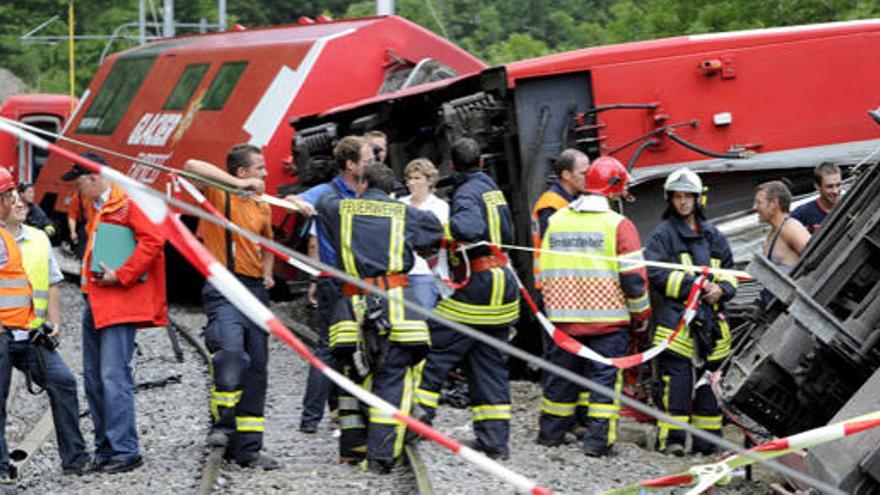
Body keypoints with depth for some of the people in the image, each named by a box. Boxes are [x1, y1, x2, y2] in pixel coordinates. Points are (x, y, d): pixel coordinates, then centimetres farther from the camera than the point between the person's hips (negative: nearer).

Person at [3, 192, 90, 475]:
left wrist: (54, 323, 8)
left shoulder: (39, 239, 14)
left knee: (62, 382, -8)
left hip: (32, 337, 4)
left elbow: (52, 285, 19)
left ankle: (74, 458, -1)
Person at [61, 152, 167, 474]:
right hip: (95, 302, 10)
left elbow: (153, 240, -20)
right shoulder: (96, 209, 20)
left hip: (121, 303, -10)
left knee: (114, 377, -13)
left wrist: (121, 276, -18)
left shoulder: (127, 204, -10)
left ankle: (125, 451, -9)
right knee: (93, 378, 10)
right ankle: (105, 450, 17)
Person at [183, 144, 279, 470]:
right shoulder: (219, 196, -2)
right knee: (230, 352, -30)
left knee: (256, 369, 5)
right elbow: (191, 167, -20)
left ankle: (248, 449, 10)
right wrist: (239, 184, -21)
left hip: (255, 291, 7)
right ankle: (222, 424, -14)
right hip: (224, 290, -7)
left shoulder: (262, 207, 17)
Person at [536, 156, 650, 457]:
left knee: (560, 375, 15)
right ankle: (598, 440, -2)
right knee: (605, 376, 2)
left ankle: (551, 433, 24)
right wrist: (641, 314, 5)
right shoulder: (618, 224, -8)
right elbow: (633, 277, -8)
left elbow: (543, 272, 13)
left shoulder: (556, 220, 8)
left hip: (563, 318, 4)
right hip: (607, 319, -4)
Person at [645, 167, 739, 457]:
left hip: (710, 319, 5)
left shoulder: (713, 236, 17)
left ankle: (707, 441, 17)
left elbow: (730, 272, 21)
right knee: (676, 379, -10)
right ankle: (671, 439, -7)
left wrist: (721, 288, -2)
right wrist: (692, 283, -15)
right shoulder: (663, 234, 2)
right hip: (676, 316, -5)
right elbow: (655, 274, -8)